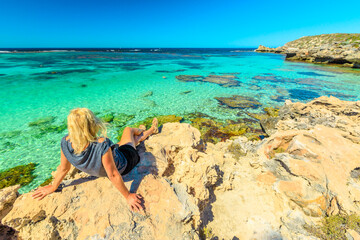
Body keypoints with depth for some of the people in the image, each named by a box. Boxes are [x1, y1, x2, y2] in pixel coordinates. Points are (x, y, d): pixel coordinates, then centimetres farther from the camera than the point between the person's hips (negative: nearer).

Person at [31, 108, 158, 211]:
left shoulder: (66, 143, -28)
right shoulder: (102, 145, -45)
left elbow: (63, 169, -12)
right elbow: (113, 175, -34)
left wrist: (53, 187, 9)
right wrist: (128, 196, -19)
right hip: (123, 165, -4)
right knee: (128, 129, 20)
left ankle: (149, 131, 61)